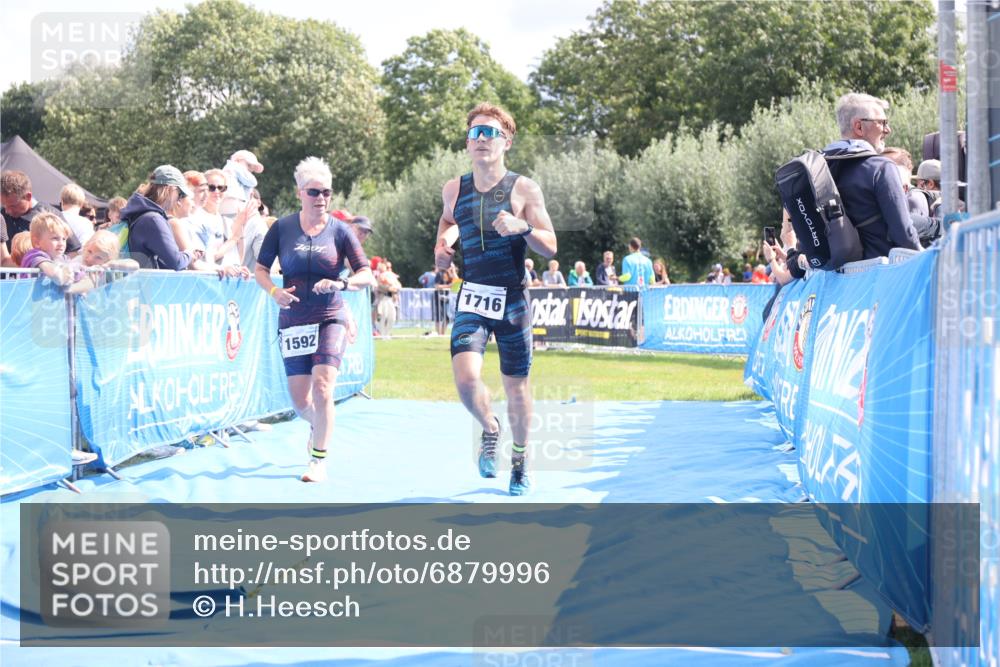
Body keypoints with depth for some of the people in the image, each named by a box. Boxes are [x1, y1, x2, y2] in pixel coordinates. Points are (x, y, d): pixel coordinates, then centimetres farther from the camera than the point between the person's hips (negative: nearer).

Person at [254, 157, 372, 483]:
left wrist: (341, 283, -24)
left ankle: (319, 460, -5)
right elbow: (260, 268, 6)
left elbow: (366, 273, -4)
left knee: (321, 387, -18)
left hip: (330, 319, -2)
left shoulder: (339, 230, -3)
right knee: (300, 400, 2)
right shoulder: (282, 228, 0)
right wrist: (274, 291, -14)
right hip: (293, 321, 2)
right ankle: (317, 426, 39)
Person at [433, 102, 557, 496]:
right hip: (472, 300, 2)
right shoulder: (454, 189, 4)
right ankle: (489, 429, 14)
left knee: (516, 386, 7)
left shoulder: (523, 189, -5)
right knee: (466, 378, -18)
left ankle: (520, 458, 31)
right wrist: (443, 242, 4)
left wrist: (522, 227, -25)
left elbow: (550, 248, -6)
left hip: (512, 300, -2)